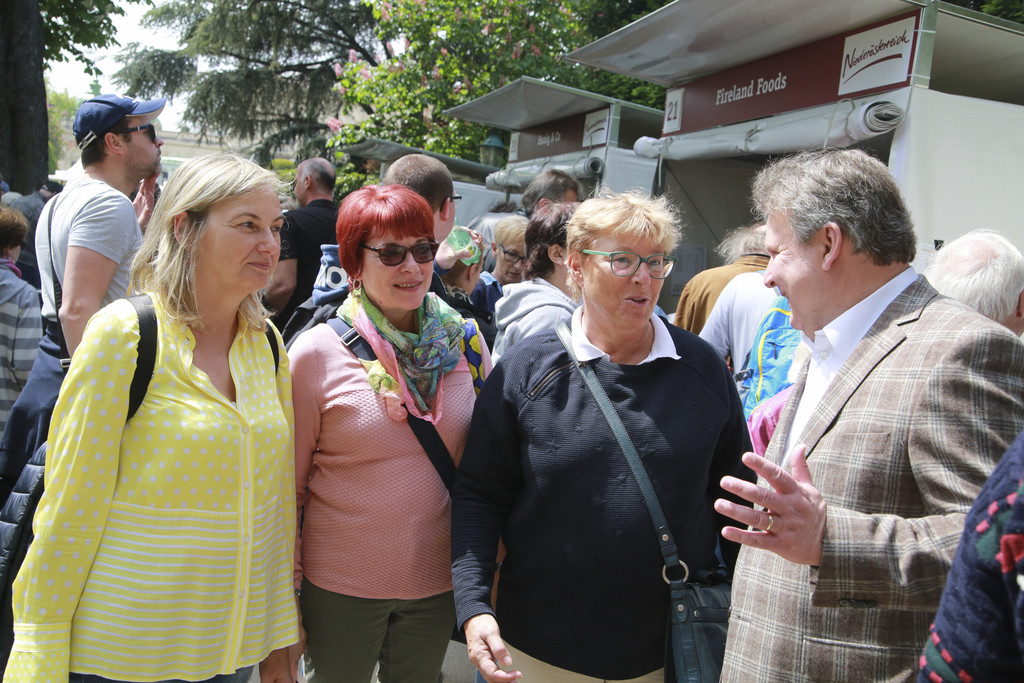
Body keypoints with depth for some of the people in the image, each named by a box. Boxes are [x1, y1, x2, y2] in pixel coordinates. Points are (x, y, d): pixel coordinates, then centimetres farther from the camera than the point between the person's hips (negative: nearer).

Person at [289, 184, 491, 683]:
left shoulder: (464, 342, -4)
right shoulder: (316, 352, -11)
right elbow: (290, 483, -5)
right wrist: (286, 592, -3)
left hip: (439, 580, 3)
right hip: (340, 585, -2)